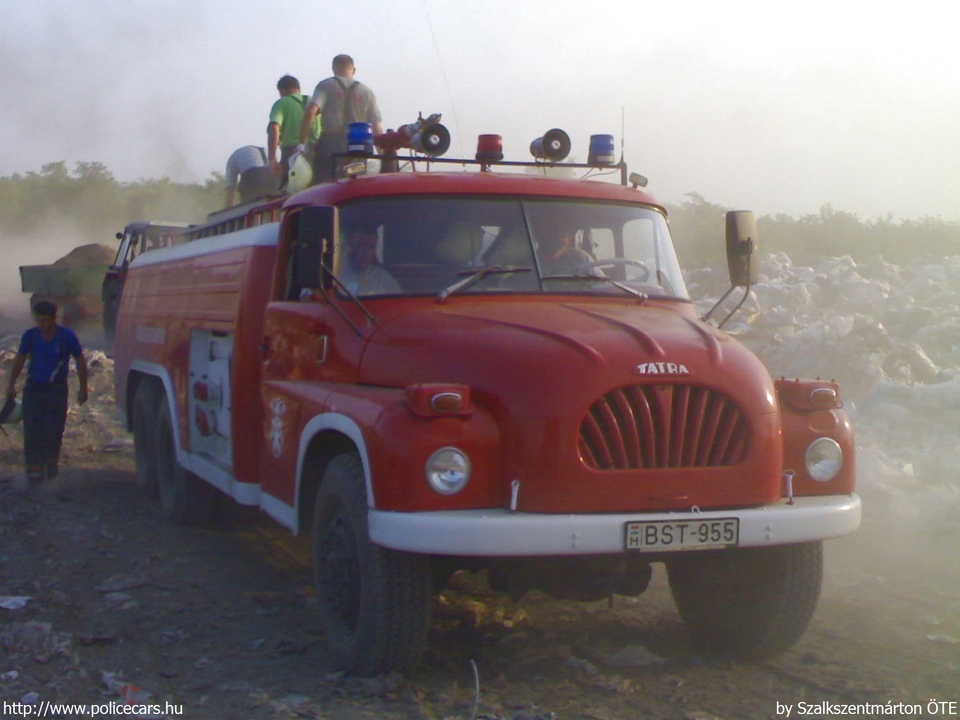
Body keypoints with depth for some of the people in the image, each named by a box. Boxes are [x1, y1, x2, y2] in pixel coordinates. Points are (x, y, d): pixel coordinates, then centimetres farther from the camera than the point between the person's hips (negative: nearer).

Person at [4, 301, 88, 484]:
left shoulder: (66, 336, -9)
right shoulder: (30, 335, -4)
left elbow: (80, 362, 2)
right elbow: (19, 360, 11)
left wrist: (83, 389, 2)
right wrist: (11, 385, 15)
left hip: (57, 388, -2)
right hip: (33, 387, 2)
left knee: (53, 431, -2)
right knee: (32, 431, -6)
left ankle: (52, 463, 20)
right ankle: (35, 468, -2)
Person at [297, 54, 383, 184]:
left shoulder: (325, 86, 5)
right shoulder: (366, 92, 12)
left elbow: (310, 112, -11)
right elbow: (377, 129, 7)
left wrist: (301, 143, -10)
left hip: (330, 143, -2)